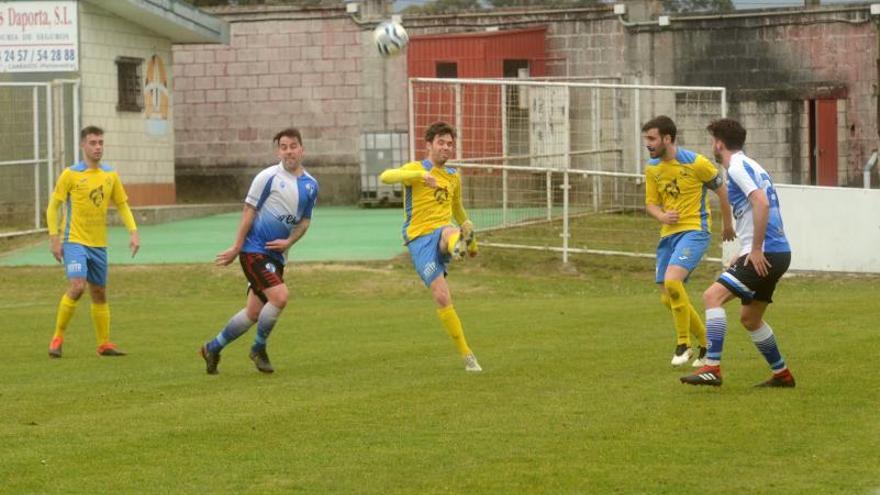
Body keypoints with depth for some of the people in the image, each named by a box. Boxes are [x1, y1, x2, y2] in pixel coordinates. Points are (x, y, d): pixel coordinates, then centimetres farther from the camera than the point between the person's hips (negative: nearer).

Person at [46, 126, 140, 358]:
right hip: (74, 241, -5)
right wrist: (54, 238, -10)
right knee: (77, 286, -20)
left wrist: (133, 232, 1)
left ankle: (104, 344, 19)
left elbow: (122, 205, 15)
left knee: (99, 293, 11)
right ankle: (57, 338, -8)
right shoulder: (70, 174, -7)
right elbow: (53, 206, -3)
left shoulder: (110, 175, 7)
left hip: (99, 244, 5)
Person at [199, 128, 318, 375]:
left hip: (276, 255, 7)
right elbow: (249, 211, -8)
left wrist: (289, 242, -4)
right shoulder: (268, 177, -10)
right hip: (254, 250, -7)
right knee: (279, 296, -21)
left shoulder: (310, 185, 8)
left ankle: (213, 348, 26)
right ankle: (258, 349, -1)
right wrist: (236, 248, -9)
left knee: (253, 313, 9)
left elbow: (304, 221, 15)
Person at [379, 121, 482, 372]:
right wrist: (420, 174, -36)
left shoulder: (453, 176, 18)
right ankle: (466, 355, -4)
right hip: (419, 239, -3)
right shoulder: (415, 169, 0)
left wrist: (471, 237, 44)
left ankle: (459, 245, -73)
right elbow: (385, 177, -21)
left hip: (442, 231, 3)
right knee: (442, 297, -14)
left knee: (450, 232, -36)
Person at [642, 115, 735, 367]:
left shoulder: (695, 162, -11)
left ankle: (683, 344, -13)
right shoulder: (652, 168, 6)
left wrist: (728, 224, 12)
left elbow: (721, 188, 2)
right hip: (668, 234, 7)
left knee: (672, 280, -28)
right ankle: (706, 344, 23)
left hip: (694, 230, -7)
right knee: (667, 298, 5)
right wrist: (661, 216, -11)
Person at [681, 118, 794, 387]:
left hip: (766, 254, -10)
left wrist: (756, 250, -21)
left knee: (713, 296, -16)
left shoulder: (738, 167, -9)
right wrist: (746, 252, 25)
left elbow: (761, 204, -23)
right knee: (749, 318, 20)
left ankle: (712, 368, -23)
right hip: (778, 252, 10)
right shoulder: (751, 166, 20)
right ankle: (782, 374, 28)